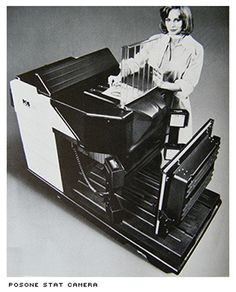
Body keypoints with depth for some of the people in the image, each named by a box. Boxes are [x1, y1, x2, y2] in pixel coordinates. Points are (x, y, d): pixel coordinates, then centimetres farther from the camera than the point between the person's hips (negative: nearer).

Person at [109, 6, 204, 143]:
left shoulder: (195, 49, -7)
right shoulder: (156, 41, 4)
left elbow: (189, 84, -13)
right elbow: (136, 61, 1)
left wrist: (164, 84, -28)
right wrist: (120, 76, -16)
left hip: (175, 103, -2)